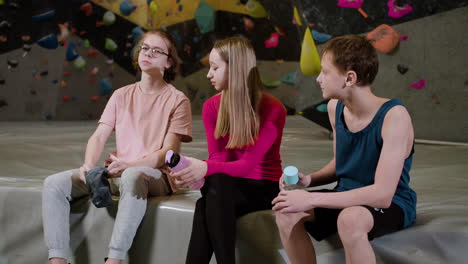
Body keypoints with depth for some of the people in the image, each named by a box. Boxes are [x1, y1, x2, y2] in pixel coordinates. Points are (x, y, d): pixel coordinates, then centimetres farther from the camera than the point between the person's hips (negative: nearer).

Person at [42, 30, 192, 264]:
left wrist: (130, 165, -23)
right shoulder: (121, 95, 15)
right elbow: (99, 137, 7)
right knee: (55, 184, -15)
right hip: (118, 173, 5)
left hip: (155, 176, -5)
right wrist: (89, 165, -14)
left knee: (132, 178, -42)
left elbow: (169, 152, -8)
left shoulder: (177, 100, 0)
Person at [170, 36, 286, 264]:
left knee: (216, 185, -36)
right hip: (226, 187, 4)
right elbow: (218, 157, -6)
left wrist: (207, 169, -38)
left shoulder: (272, 110, -14)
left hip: (264, 188, -3)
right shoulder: (211, 107, 2)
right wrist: (192, 171, -29)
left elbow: (248, 164, -22)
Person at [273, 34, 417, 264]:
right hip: (348, 197, 7)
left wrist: (312, 199, -30)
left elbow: (383, 194, -30)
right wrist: (309, 180, -8)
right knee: (286, 213, -17)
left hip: (391, 203, -6)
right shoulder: (335, 108, -2)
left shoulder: (394, 116, -24)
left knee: (349, 219, -38)